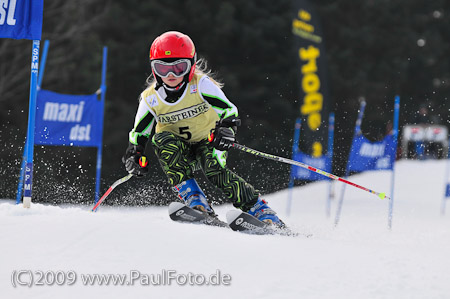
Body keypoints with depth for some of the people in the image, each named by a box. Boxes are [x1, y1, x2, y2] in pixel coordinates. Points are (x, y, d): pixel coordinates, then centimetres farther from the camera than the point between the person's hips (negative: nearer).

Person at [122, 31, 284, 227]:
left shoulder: (201, 84, -17)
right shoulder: (150, 99, -8)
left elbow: (229, 110, -25)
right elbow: (138, 134, 0)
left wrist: (227, 128, -46)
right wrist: (133, 155, -19)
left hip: (208, 142, -2)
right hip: (178, 150, 2)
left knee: (214, 169, -34)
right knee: (163, 140, -31)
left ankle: (261, 212, -27)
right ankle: (195, 201, -35)